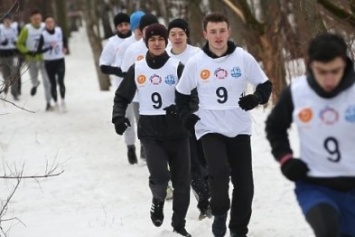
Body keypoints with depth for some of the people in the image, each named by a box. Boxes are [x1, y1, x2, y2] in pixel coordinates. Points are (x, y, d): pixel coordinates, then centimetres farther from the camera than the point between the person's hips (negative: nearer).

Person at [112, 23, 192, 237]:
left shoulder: (177, 67, -4)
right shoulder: (137, 69, 2)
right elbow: (122, 97, 12)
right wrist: (119, 117, -6)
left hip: (176, 130, 0)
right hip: (150, 131, 0)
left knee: (182, 179, 6)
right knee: (159, 176, -17)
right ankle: (158, 200, 18)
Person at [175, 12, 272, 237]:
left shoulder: (243, 58, -6)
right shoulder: (195, 63, -4)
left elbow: (265, 85, 4)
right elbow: (181, 93, 11)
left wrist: (256, 99, -16)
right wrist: (186, 116, -3)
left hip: (240, 130, 2)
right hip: (210, 128, -2)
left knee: (244, 184, 4)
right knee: (220, 172, -25)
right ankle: (220, 214, 1)